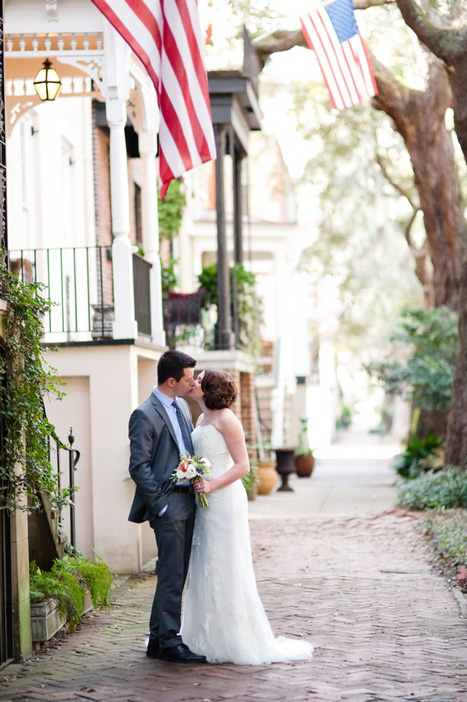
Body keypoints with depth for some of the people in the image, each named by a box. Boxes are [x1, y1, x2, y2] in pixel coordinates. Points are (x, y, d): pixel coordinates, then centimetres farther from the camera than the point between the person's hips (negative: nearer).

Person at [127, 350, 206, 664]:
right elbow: (139, 467, -14)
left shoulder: (183, 406, 14)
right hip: (168, 503, -8)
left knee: (175, 573, 12)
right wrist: (161, 505, -16)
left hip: (188, 499, 8)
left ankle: (158, 639, 20)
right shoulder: (145, 415, -12)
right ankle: (169, 641, 3)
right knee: (172, 575, -5)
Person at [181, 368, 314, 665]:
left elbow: (242, 466, -14)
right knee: (205, 569, 10)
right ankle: (211, 637, 17)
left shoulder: (226, 419, -11)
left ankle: (236, 640, 3)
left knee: (226, 569, -4)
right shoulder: (202, 420, 15)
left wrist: (211, 485, -22)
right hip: (205, 501, 9)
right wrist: (193, 480, 7)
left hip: (224, 499, -9)